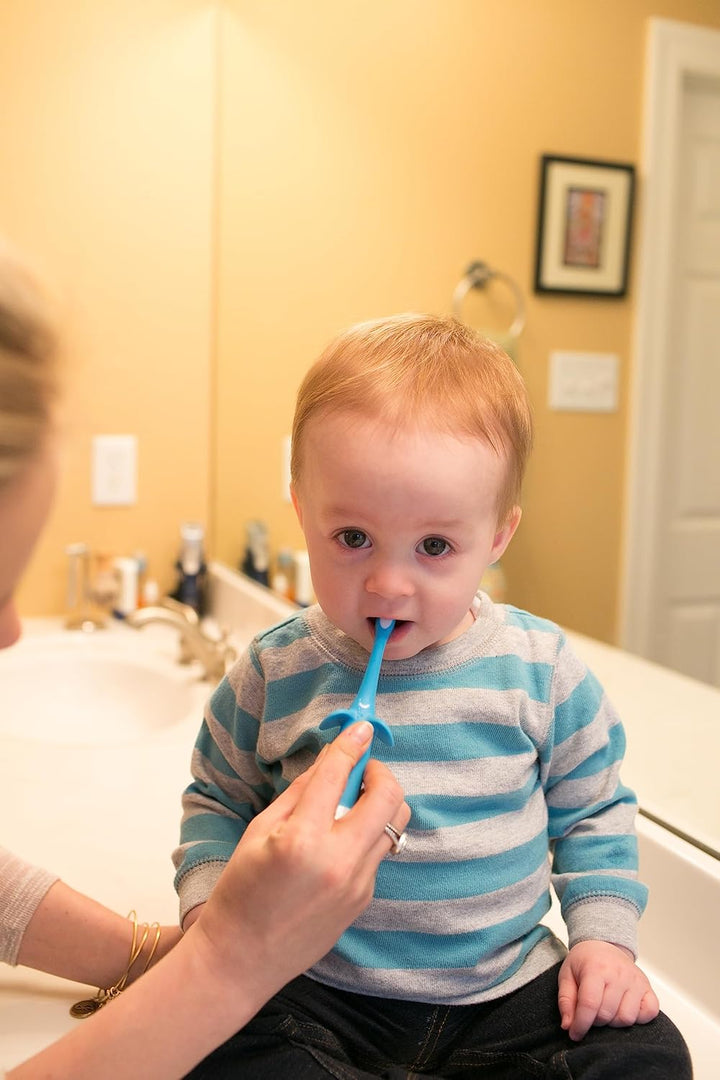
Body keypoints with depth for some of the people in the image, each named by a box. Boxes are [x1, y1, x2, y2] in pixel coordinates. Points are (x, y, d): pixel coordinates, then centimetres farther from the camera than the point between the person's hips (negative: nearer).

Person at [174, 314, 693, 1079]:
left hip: (507, 989, 2)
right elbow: (218, 800, 8)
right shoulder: (275, 673, -8)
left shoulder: (543, 670, -8)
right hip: (321, 993, -1)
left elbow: (593, 812, 7)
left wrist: (604, 934, -3)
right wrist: (209, 900, -8)